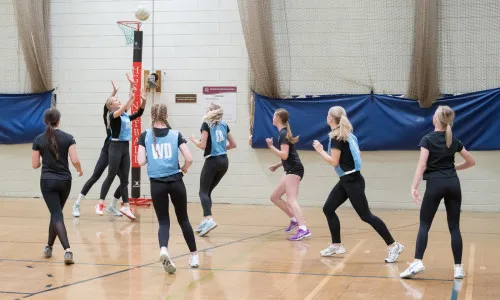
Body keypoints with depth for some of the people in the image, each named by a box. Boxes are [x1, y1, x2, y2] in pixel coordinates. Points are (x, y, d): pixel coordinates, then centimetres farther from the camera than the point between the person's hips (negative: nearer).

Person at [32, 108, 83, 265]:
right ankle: (49, 246, 30)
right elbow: (75, 160, -10)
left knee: (57, 215, -5)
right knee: (56, 213, 20)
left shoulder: (38, 140, -2)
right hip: (65, 181, 1)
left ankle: (68, 250, -22)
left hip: (47, 181, -1)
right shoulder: (68, 138, -4)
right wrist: (80, 170, 11)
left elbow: (35, 165, 0)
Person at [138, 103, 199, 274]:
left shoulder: (145, 136, 1)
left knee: (164, 222, 5)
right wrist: (184, 168, 16)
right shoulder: (176, 134, 2)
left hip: (157, 184, 0)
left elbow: (141, 161, -4)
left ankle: (163, 250, -25)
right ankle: (194, 256, 23)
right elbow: (189, 159, -5)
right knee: (183, 219, 16)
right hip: (175, 182, 0)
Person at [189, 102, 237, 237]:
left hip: (212, 161, -6)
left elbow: (203, 145, -11)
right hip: (224, 161, 6)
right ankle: (205, 221, 13)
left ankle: (209, 219, -25)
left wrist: (194, 140, 8)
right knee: (208, 191, 15)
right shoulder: (224, 125, 11)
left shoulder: (206, 124, -5)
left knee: (203, 192, -5)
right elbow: (233, 144, 14)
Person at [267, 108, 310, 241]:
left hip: (294, 170, -10)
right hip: (291, 170, 10)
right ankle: (294, 219, 16)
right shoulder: (283, 133, 18)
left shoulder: (283, 134, -12)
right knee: (274, 197, 14)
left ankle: (303, 229, -33)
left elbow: (284, 155, -21)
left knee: (291, 200, -21)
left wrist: (271, 146, -15)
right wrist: (277, 165, 21)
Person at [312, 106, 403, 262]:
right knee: (328, 209, 12)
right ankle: (336, 245, 20)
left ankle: (393, 245, -3)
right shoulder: (346, 134, 10)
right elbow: (357, 154, 15)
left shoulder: (336, 136, -17)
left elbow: (334, 161, -20)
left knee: (366, 216, -7)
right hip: (346, 180, 10)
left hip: (352, 181, -10)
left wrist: (320, 150, -10)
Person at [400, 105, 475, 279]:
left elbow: (422, 165, -13)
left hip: (435, 184, -4)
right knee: (454, 227, 5)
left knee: (424, 224, 0)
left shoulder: (427, 140, -3)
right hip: (453, 183, 4)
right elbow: (471, 162, 17)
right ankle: (458, 267, 4)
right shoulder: (454, 141, 10)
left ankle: (417, 262, -14)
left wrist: (414, 187, -17)